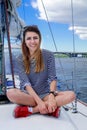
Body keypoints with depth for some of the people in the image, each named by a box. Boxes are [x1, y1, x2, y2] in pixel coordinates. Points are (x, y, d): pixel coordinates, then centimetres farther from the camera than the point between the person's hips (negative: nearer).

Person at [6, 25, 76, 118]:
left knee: (71, 95, -25)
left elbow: (52, 78, -8)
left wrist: (51, 96, -27)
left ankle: (31, 109, -23)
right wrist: (39, 101, -25)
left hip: (45, 94, 1)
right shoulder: (20, 59, -3)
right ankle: (49, 109, -20)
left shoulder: (48, 55, -2)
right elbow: (26, 83, -12)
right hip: (28, 94, 0)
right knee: (11, 93, -33)